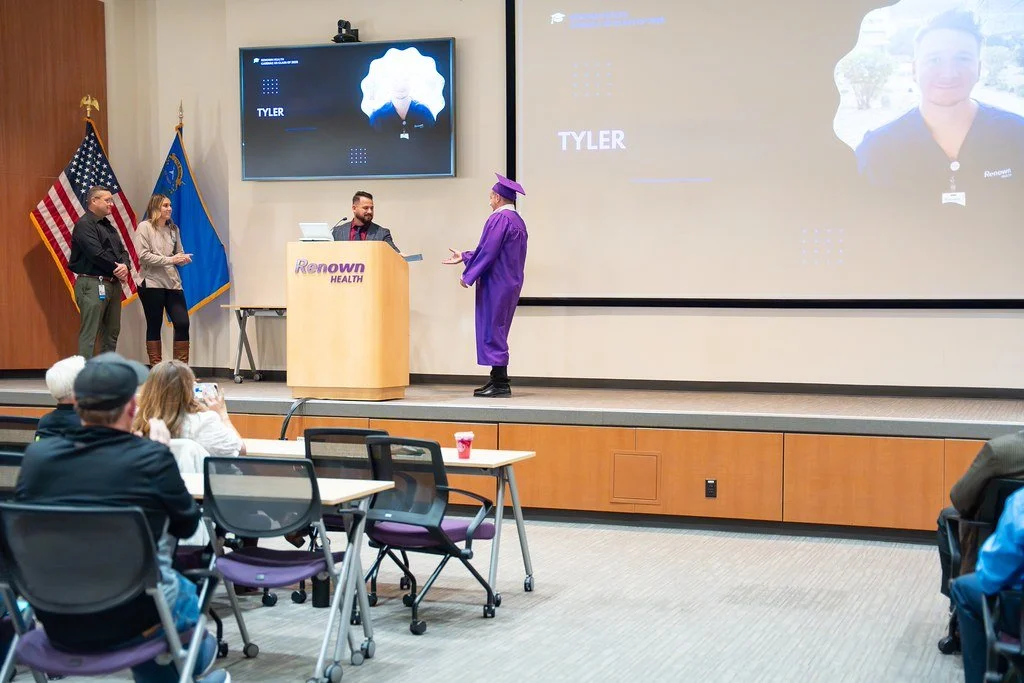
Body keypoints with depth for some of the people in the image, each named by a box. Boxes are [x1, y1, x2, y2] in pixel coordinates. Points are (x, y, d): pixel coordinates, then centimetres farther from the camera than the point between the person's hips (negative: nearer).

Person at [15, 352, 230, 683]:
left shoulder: (37, 455, -9)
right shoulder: (151, 458, -17)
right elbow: (187, 524, -1)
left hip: (55, 622, 3)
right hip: (128, 620, -3)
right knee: (185, 593, 31)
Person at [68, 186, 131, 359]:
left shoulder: (108, 226, 21)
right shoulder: (84, 225, -9)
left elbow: (122, 250, 16)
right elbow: (96, 253, -19)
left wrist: (124, 266, -5)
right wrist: (116, 269, -9)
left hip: (113, 284, 9)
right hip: (93, 284, -9)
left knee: (112, 332, 12)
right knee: (89, 334, -10)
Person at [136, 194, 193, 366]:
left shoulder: (173, 229, 13)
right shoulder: (145, 227, -3)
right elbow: (143, 255, -12)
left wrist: (183, 258, -9)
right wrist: (169, 260, -17)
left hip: (173, 283, 5)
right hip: (152, 283, -5)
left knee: (182, 323, -2)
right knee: (154, 326, 2)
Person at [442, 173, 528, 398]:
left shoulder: (499, 219, -15)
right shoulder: (518, 221, 15)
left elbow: (488, 252, -19)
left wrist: (468, 276, -11)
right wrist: (464, 257, 26)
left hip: (495, 285, -10)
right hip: (511, 285, 10)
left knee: (492, 331, -5)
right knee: (497, 332, 14)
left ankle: (500, 384, -4)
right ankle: (499, 380, 16)